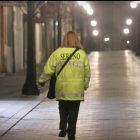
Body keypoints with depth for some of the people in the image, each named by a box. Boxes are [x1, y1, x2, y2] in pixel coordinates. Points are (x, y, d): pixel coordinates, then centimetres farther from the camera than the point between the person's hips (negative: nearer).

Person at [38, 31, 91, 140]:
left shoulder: (57, 53, -2)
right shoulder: (82, 54, 1)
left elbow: (48, 69, 0)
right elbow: (87, 73, 6)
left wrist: (42, 81, 14)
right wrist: (85, 86, 19)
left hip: (62, 89, 0)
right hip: (76, 90, 0)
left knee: (63, 110, 18)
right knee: (73, 111, 8)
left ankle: (63, 128, 4)